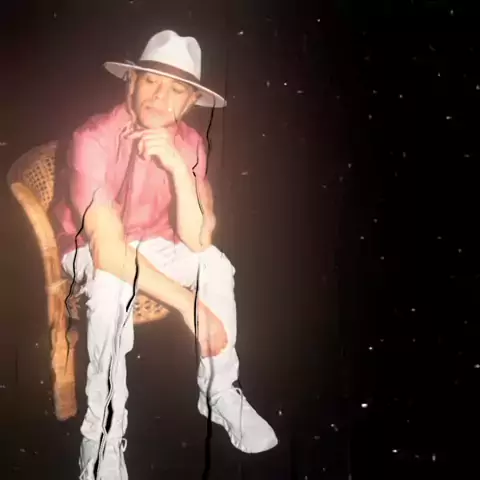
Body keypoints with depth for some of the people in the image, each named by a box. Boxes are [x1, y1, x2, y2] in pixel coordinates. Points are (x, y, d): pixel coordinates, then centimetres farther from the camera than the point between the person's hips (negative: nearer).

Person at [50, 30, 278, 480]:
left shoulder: (189, 142, -13)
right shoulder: (94, 138, -29)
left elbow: (196, 241, -21)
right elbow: (108, 252, -35)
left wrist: (178, 167, -35)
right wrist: (189, 304, -35)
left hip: (151, 245, 5)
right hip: (89, 250, -4)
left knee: (216, 263, -19)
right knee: (112, 287, -35)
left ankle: (219, 391, -1)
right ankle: (103, 436, -21)